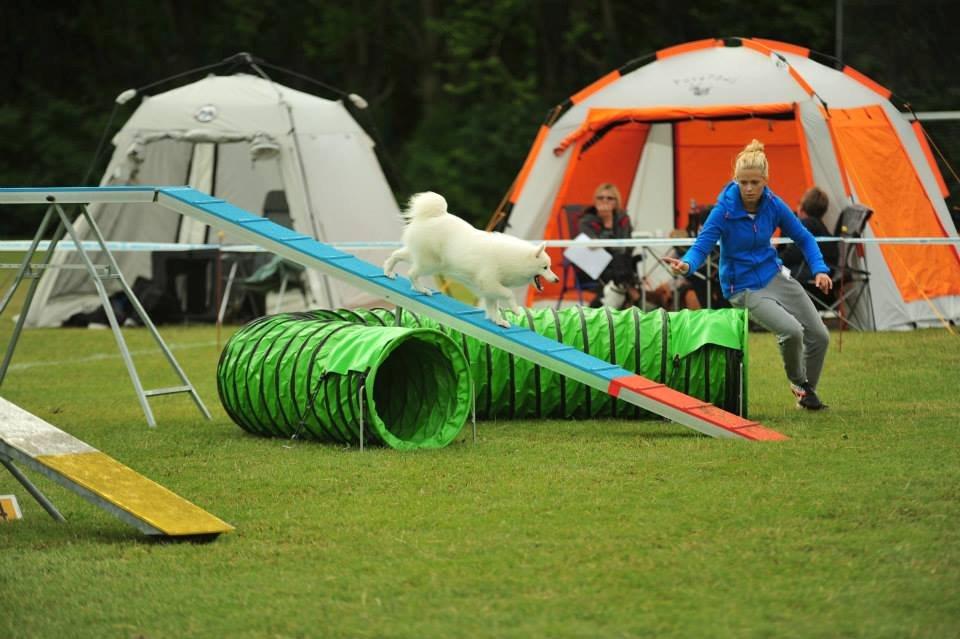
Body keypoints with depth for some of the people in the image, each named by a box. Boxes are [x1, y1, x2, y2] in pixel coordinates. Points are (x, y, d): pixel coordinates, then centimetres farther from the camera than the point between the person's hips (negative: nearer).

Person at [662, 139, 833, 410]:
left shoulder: (774, 205, -7)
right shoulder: (724, 210, -19)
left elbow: (803, 238, 5)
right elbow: (702, 246, -22)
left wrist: (819, 269, -8)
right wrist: (687, 264, -44)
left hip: (774, 276, 5)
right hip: (744, 288, -5)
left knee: (819, 336, 5)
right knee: (791, 330, -26)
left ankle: (807, 390, 30)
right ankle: (797, 382, 3)